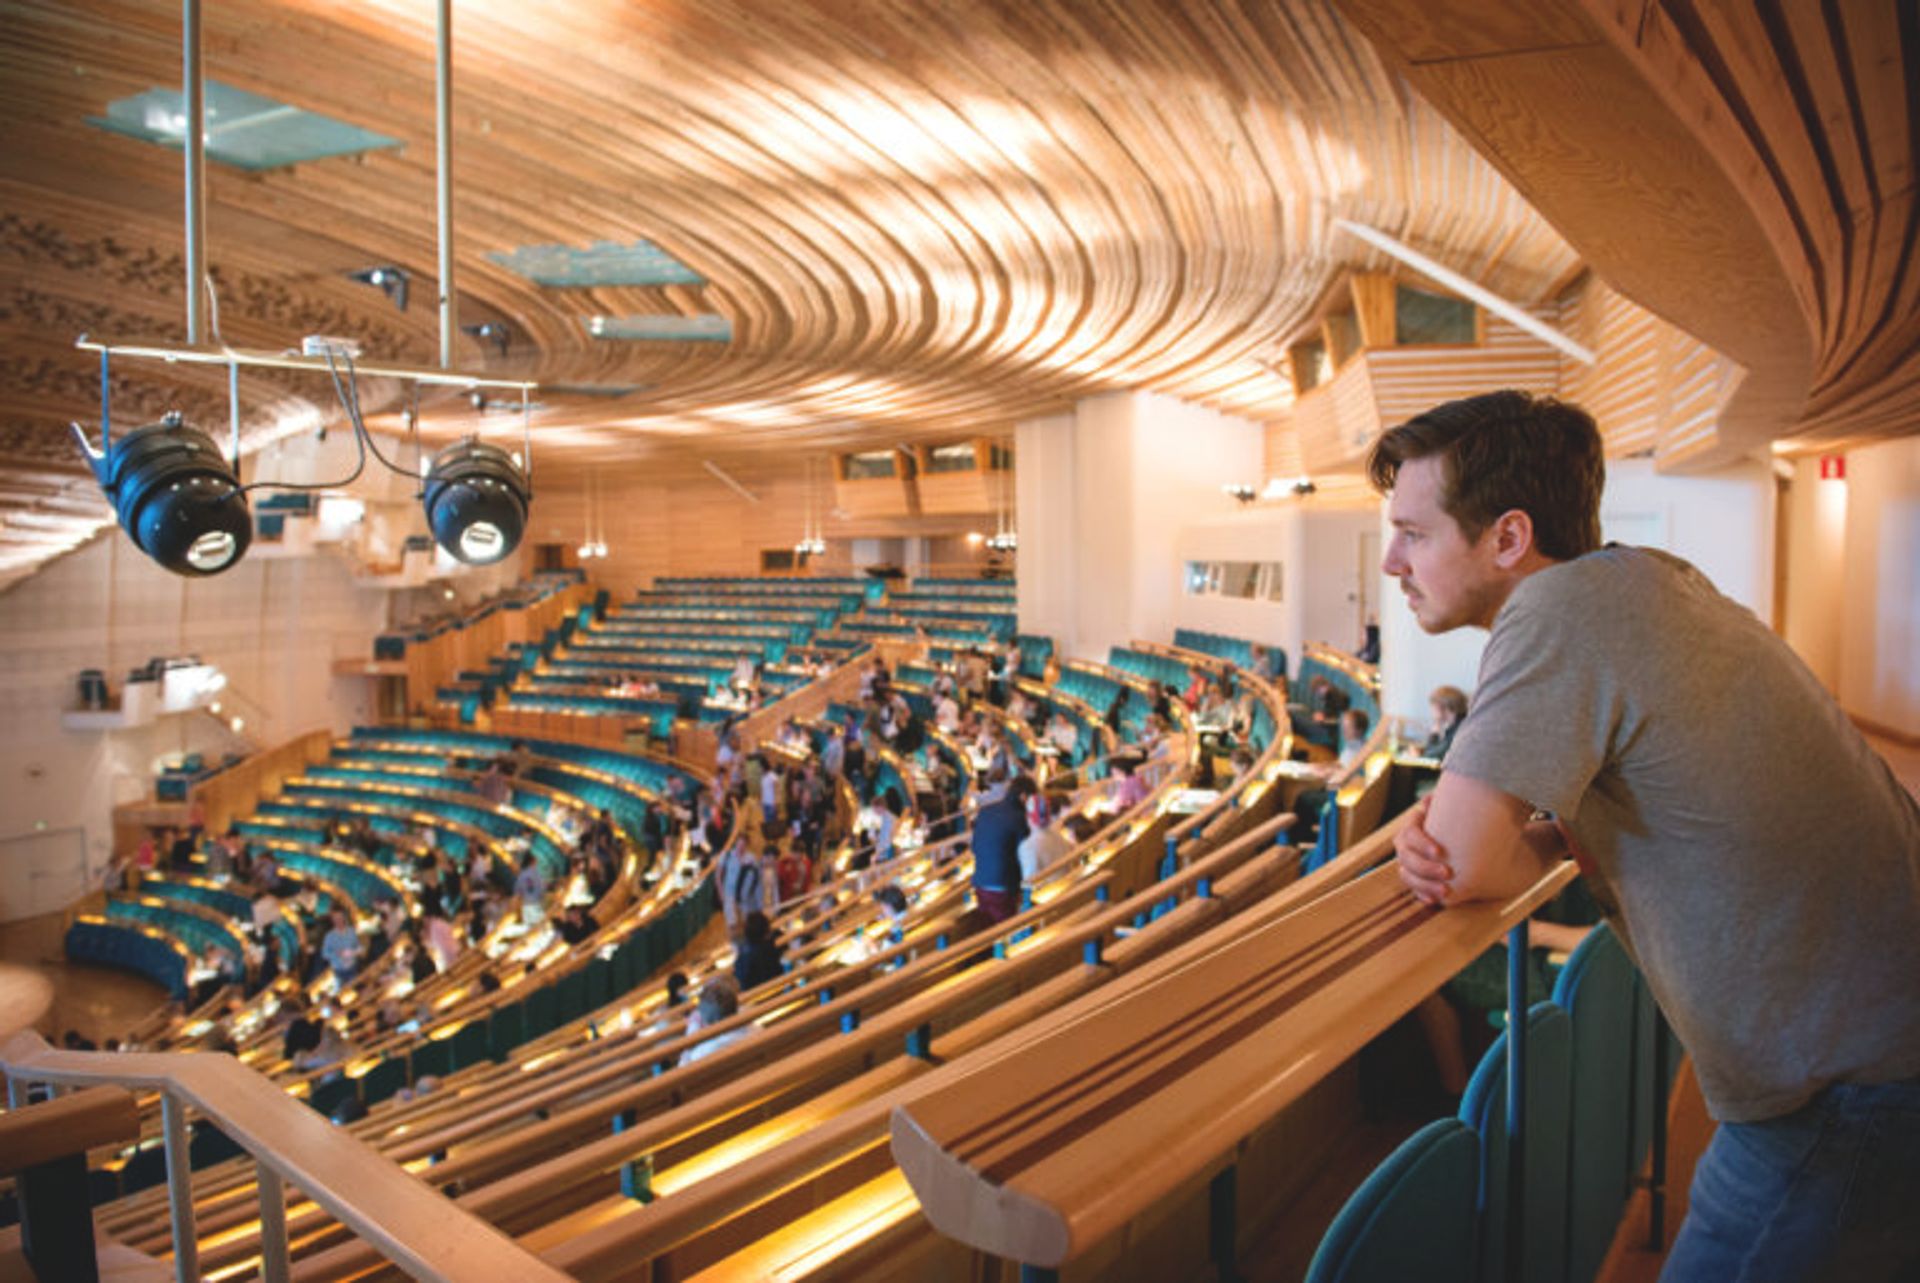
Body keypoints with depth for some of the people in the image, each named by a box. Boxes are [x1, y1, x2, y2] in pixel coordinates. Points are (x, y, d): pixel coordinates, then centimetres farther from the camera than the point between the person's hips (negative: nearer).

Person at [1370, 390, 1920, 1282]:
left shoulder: (1565, 606, -26)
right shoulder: (1641, 577, 4)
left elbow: (1461, 865, -23)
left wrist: (1530, 844, -3)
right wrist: (1549, 836, -8)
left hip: (1848, 1099, -9)